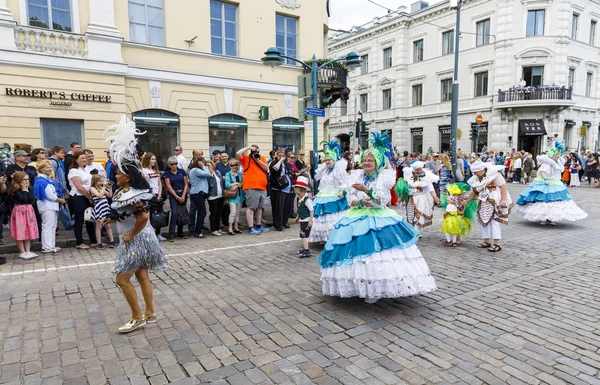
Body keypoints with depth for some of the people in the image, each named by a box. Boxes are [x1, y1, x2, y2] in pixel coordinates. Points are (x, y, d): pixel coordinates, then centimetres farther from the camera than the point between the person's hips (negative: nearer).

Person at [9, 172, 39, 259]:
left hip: (28, 212, 7)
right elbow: (24, 199, -22)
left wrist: (27, 190, -6)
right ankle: (22, 253, 6)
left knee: (29, 232, 9)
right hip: (19, 212, -7)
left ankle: (28, 251, 16)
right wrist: (24, 190, -12)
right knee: (20, 233, -2)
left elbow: (32, 200, -3)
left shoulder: (28, 189, 9)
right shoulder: (15, 191, -10)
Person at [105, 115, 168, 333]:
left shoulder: (132, 194, -24)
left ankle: (137, 318, 11)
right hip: (139, 240, 9)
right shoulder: (126, 190, 4)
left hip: (137, 240, -9)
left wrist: (131, 235, -21)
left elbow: (143, 217, -33)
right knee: (142, 276, 15)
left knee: (122, 279, -1)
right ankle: (150, 313, 26)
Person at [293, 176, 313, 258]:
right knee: (302, 235, 17)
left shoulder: (307, 199, -18)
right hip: (302, 220, 9)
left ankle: (306, 251, -6)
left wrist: (310, 221, -21)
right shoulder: (300, 199, 8)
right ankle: (304, 248, 29)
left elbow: (312, 210, -19)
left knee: (304, 235, -9)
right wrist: (298, 217, 22)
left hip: (306, 221, -9)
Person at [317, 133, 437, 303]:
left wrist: (366, 189, -26)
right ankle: (361, 287, 18)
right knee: (359, 252, 2)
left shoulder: (385, 177, -2)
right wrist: (361, 202, -18)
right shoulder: (356, 175, 7)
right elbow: (350, 200, 3)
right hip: (358, 219, 3)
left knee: (380, 252, -9)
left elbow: (382, 200, -13)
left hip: (379, 220, -3)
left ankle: (375, 289, 5)